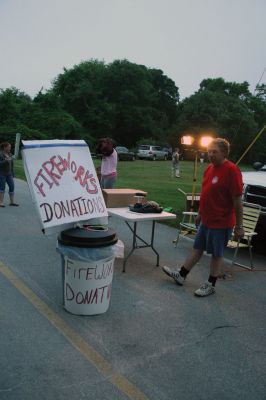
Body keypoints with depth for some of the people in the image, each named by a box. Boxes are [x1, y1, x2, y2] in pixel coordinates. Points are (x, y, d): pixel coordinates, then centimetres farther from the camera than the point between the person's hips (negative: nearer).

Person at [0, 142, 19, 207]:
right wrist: (5, 161, -29)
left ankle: (12, 202, 9)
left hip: (9, 174, 6)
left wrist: (12, 174, 15)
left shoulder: (10, 154, 11)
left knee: (12, 186, 1)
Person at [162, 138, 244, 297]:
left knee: (217, 254, 8)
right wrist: (200, 214, 20)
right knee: (197, 248, 18)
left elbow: (238, 200, -18)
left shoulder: (231, 170, -18)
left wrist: (239, 226, -17)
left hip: (221, 223, -7)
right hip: (206, 220, 8)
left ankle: (211, 285, 23)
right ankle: (181, 275, 29)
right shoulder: (210, 168, 7)